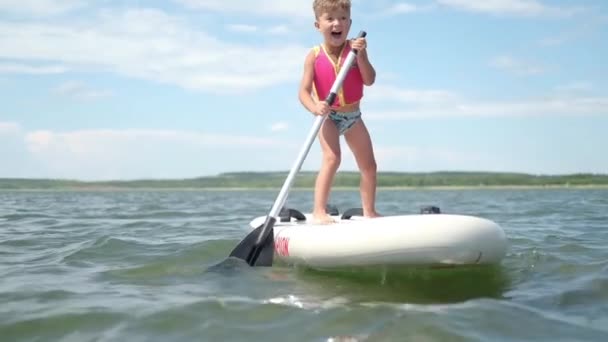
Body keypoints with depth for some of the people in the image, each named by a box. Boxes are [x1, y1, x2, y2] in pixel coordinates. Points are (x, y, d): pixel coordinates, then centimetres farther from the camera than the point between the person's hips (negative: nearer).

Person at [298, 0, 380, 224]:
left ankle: (369, 211, 25)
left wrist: (360, 54, -27)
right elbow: (304, 92, -15)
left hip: (353, 115, 4)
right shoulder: (314, 56, -11)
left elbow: (369, 80, -15)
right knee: (332, 158, -25)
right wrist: (315, 107, -35)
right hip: (328, 116, -4)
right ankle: (319, 211, -24)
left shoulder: (354, 49, -6)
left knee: (369, 165, 9)